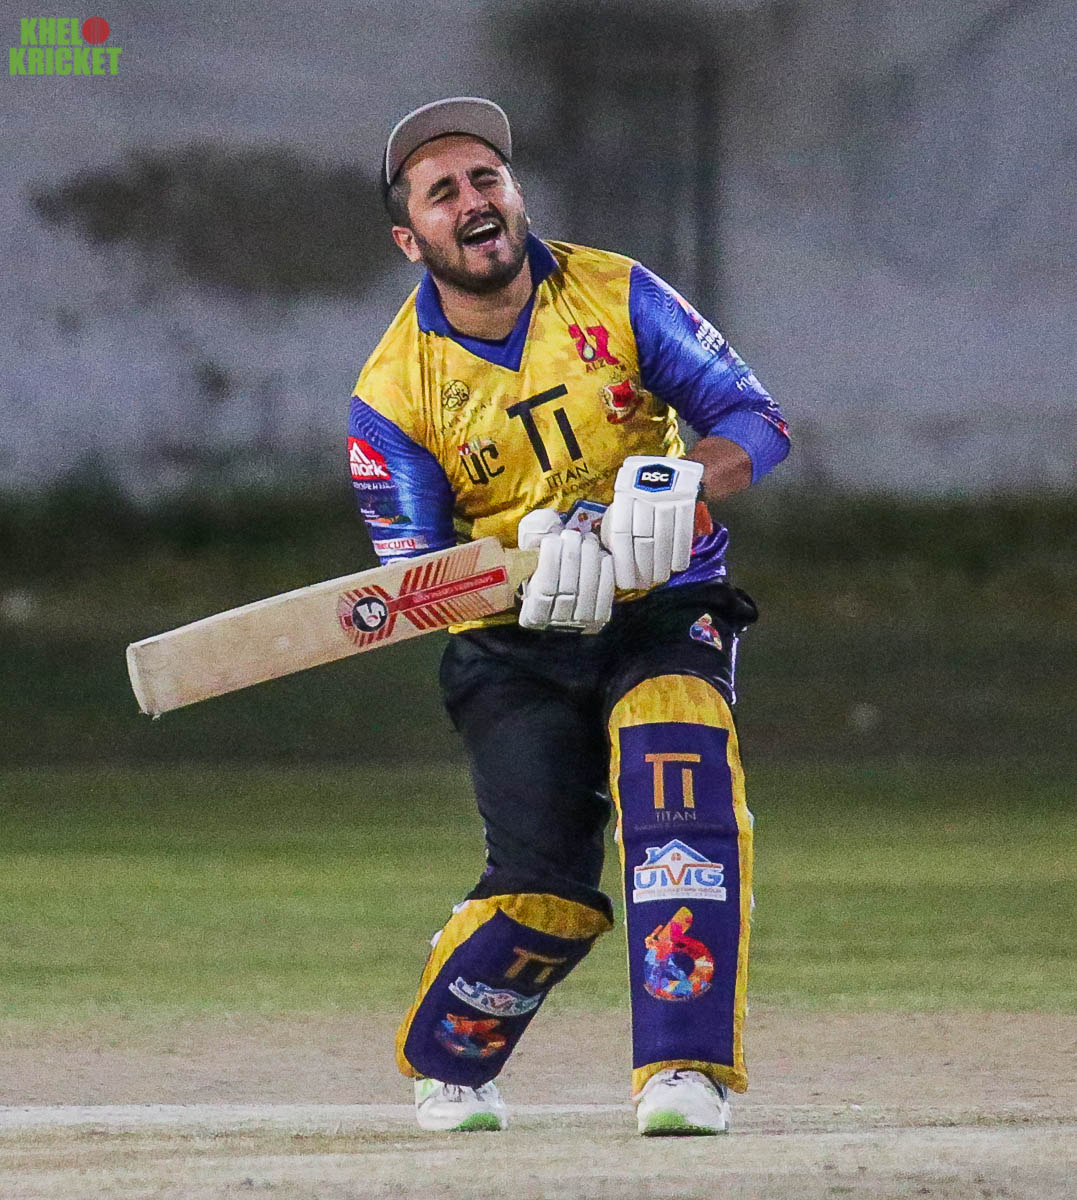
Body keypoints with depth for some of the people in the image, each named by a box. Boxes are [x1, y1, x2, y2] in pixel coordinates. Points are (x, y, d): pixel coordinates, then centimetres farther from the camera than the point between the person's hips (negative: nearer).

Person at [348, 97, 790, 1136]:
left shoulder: (616, 295, -2)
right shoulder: (395, 393, -6)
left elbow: (756, 419, -6)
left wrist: (689, 485, -28)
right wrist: (531, 563, -28)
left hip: (664, 619, 1)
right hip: (515, 656, -1)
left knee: (682, 793, -28)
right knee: (547, 886, -12)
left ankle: (684, 1074, -27)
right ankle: (444, 1066, 19)